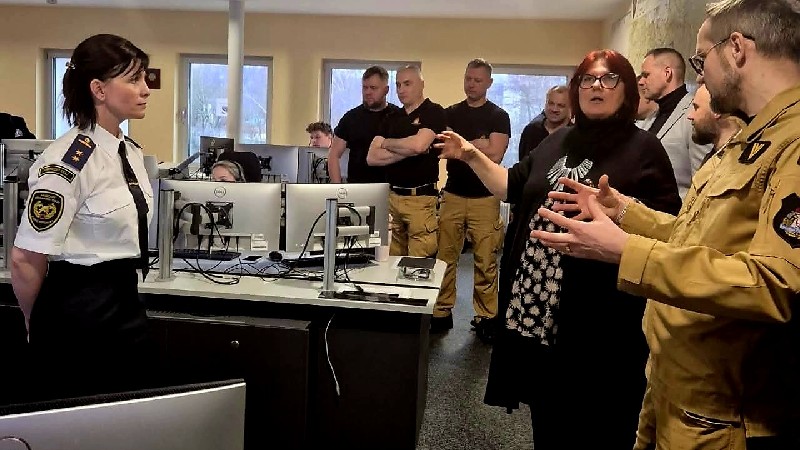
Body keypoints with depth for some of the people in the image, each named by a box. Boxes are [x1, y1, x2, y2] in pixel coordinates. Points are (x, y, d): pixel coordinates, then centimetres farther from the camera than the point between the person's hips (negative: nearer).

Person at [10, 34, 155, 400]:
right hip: (78, 311, -7)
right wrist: (39, 328, -1)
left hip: (126, 305, 8)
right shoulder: (69, 160, -20)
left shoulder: (131, 152, 6)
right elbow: (26, 260, -18)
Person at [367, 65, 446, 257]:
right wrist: (407, 150, -7)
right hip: (392, 196, 5)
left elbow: (419, 144, -18)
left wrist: (386, 143, 0)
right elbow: (372, 157, 5)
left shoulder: (434, 112, -1)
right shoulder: (392, 118, 15)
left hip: (421, 198, -5)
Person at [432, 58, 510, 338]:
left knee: (486, 262, -1)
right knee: (445, 258, 1)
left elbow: (495, 155, -9)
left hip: (485, 198, -2)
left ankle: (485, 317, 9)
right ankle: (442, 312, 13)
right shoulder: (450, 114, 12)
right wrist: (478, 145, -7)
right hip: (453, 196, 2)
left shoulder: (498, 116, 3)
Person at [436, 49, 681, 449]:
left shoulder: (643, 148, -3)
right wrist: (472, 156, 13)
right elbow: (513, 188, 21)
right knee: (545, 415, 19)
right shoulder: (558, 142, 15)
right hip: (536, 308, 6)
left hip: (597, 318, -6)